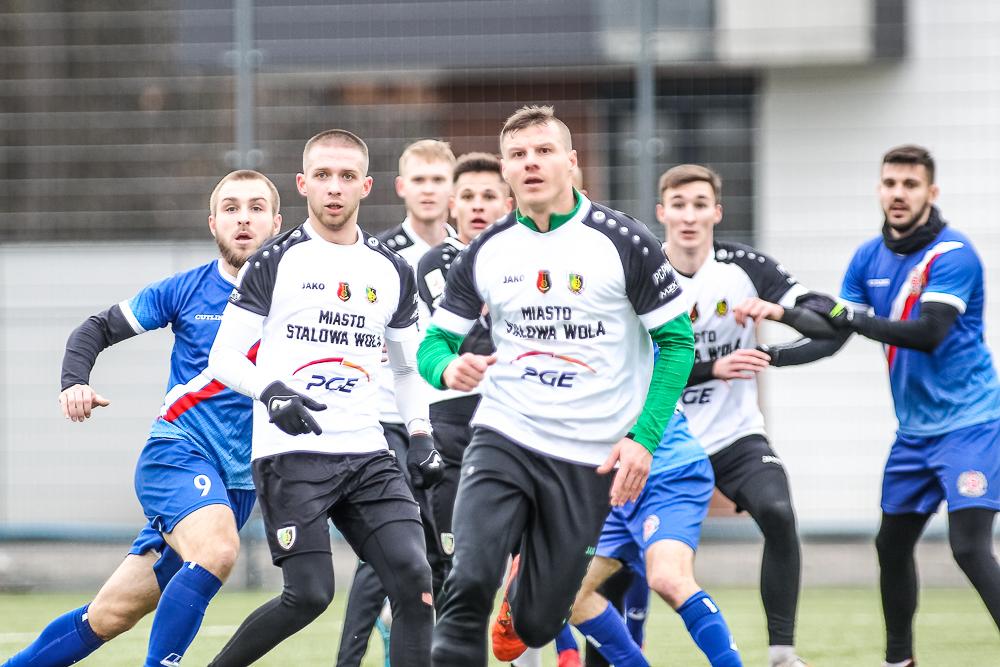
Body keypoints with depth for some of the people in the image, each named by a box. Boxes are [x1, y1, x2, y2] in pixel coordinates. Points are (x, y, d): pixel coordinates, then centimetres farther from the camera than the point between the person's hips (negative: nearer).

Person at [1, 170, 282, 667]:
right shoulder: (186, 290, 0)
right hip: (176, 452, -2)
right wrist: (74, 382, -9)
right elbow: (97, 329, 8)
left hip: (237, 482, 2)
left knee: (110, 615, 4)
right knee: (217, 549, -34)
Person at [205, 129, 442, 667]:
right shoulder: (274, 263, 0)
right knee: (310, 594, -12)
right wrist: (270, 391, -21)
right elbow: (223, 358, -2)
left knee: (415, 578, -12)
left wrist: (420, 435, 8)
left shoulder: (392, 272, 14)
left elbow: (408, 366, 24)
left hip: (366, 454, 5)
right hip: (290, 455, -4)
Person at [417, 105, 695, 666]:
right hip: (503, 441, 1)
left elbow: (676, 339, -1)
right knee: (469, 584, -24)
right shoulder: (484, 254, 3)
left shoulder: (624, 243, -5)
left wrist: (644, 438, -10)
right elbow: (437, 341, 10)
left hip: (589, 461, -1)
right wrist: (448, 367, -16)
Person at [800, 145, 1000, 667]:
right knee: (892, 545, 14)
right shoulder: (869, 257, 6)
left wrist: (853, 317, -31)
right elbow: (836, 332, 10)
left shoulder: (952, 255, -16)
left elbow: (928, 334, -27)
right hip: (915, 429, 8)